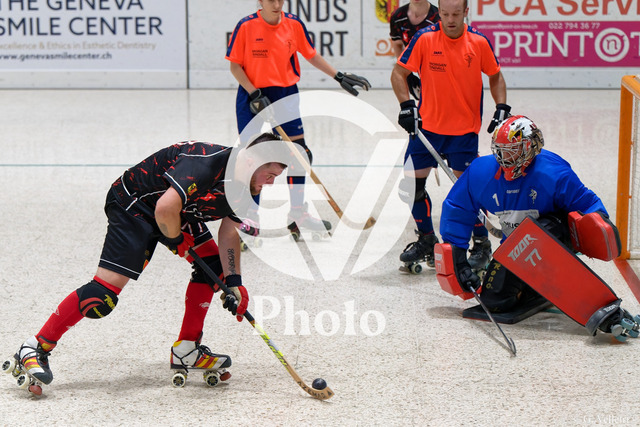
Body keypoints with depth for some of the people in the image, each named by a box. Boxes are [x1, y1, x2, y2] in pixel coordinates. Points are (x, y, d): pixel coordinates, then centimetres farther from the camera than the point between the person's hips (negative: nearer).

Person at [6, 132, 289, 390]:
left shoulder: (242, 183, -2)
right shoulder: (206, 162, -32)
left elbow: (229, 233, 5)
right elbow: (165, 209, -39)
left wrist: (233, 283, -5)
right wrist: (176, 240, -19)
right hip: (133, 204, -10)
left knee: (213, 263, 5)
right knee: (105, 290, -17)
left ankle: (186, 351, 14)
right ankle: (35, 350, -8)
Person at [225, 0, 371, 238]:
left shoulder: (294, 24, -1)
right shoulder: (246, 26, -11)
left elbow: (311, 55, 11)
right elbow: (235, 65, -7)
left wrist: (339, 77, 6)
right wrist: (255, 94, -16)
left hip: (286, 94, 4)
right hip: (252, 96, -3)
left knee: (299, 154, 4)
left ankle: (297, 214, 19)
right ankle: (251, 217, 8)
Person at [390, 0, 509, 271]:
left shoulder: (479, 42, -6)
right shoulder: (424, 38, -8)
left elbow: (495, 76, 9)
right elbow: (398, 73, -2)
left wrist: (502, 108, -3)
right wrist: (406, 105, -14)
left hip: (464, 128, -1)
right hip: (427, 124, 2)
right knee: (412, 183, 1)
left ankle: (481, 245, 13)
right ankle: (426, 241, 21)